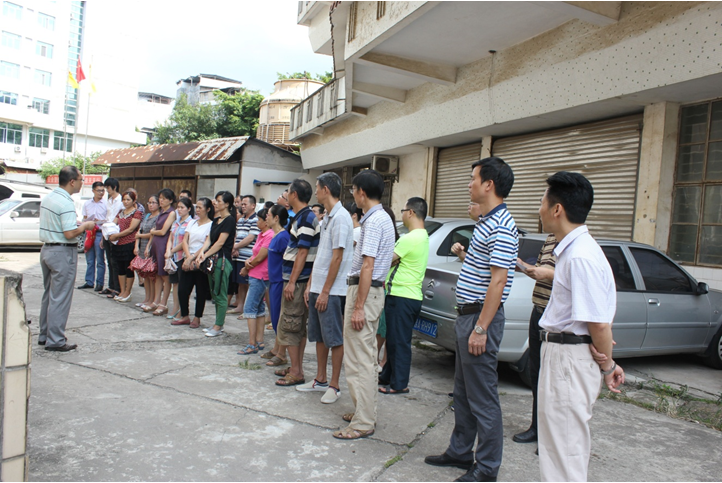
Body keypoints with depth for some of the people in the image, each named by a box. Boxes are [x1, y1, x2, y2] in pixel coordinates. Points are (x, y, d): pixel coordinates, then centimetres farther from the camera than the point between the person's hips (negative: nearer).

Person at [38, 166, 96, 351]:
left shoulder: (47, 198, 10)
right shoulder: (66, 203, -19)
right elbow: (70, 234, -23)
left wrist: (75, 222, 14)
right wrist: (85, 226, -7)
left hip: (46, 249, 9)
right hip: (63, 252, -9)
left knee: (48, 295, 17)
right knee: (60, 298, -2)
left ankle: (44, 335, 25)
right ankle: (55, 340, 3)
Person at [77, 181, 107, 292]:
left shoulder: (105, 204, 1)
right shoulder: (87, 204, 13)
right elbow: (84, 219, 14)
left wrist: (99, 221, -17)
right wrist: (88, 221, -7)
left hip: (100, 233, -4)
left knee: (100, 261, -1)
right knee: (89, 260, 10)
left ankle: (99, 283, 5)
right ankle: (89, 282, 18)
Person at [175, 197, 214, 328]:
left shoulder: (211, 225, -5)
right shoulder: (191, 222, 14)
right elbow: (185, 241, 6)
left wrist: (193, 258, -16)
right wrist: (188, 257, -9)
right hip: (187, 261, 5)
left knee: (201, 291, 3)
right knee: (182, 289, 3)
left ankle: (197, 318, 14)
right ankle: (185, 316, 17)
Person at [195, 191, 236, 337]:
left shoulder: (229, 220, -10)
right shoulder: (216, 220, 16)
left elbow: (220, 243, -15)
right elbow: (209, 239, 9)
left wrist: (205, 256, -14)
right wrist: (202, 252, -9)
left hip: (222, 260, -9)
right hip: (213, 259, 9)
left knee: (220, 295, -3)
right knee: (214, 293, 13)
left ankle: (218, 327, 4)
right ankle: (218, 324, 22)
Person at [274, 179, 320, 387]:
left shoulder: (305, 218, -16)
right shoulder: (302, 216, 15)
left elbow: (302, 252, -20)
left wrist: (292, 282, -20)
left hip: (297, 280, -10)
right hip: (298, 279, 10)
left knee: (288, 326, -4)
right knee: (299, 327, 14)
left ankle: (296, 373, 3)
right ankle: (296, 368, 23)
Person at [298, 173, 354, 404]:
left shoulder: (340, 217, -15)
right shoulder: (327, 218, 14)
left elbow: (337, 257, -18)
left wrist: (325, 291, -18)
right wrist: (310, 285, 15)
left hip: (331, 290, -9)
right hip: (318, 288, 9)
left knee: (334, 339, 1)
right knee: (319, 336, 16)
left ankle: (334, 385, 11)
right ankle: (320, 380, 27)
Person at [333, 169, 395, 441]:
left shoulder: (373, 221, -17)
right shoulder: (383, 218, 14)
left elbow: (367, 266, -22)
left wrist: (358, 307, -23)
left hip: (364, 290, -11)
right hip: (374, 289, 11)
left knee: (359, 360, -5)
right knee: (368, 358, 17)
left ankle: (363, 424, 2)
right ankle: (366, 412, 27)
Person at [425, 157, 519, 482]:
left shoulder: (500, 227, -17)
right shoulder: (485, 222, 15)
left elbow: (497, 281, -22)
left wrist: (480, 329, -23)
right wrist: (462, 254, 10)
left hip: (481, 318, -11)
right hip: (467, 315, 11)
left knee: (482, 397, 0)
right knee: (462, 392, 19)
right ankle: (460, 452, 32)